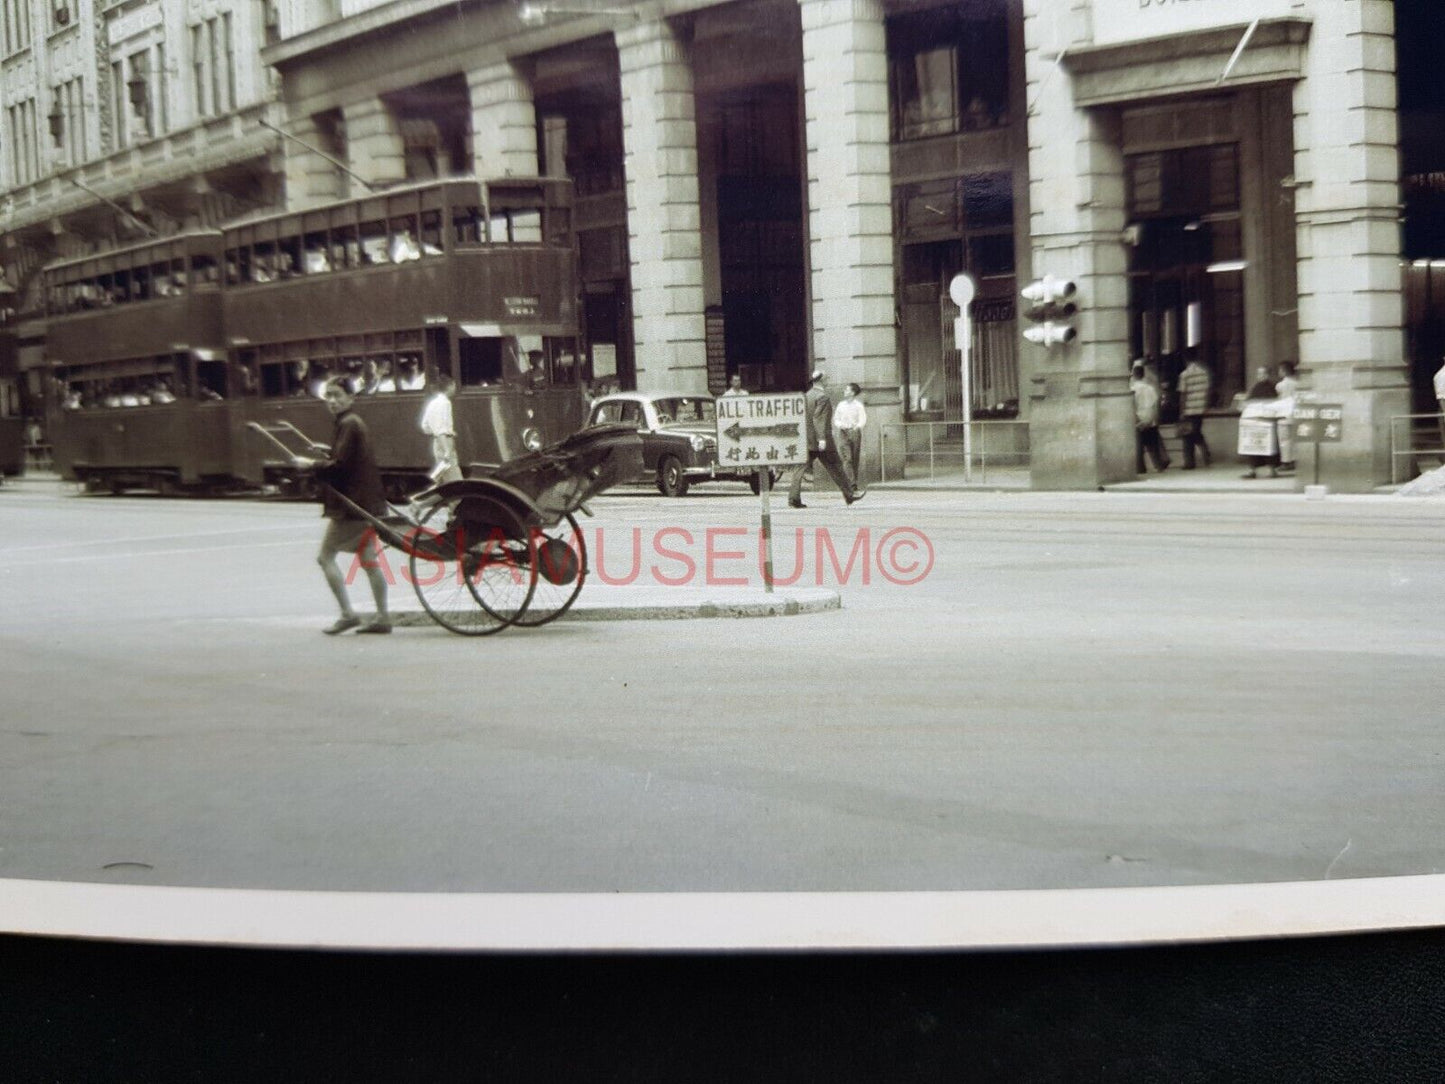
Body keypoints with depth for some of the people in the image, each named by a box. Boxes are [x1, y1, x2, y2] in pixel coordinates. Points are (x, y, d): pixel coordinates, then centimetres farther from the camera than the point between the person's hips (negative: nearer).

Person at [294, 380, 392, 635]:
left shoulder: (348, 425, -15)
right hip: (365, 503, 10)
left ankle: (347, 614, -4)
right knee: (368, 560, 11)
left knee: (325, 556, -2)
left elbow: (339, 466, -20)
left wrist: (310, 464, -8)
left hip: (351, 504, -10)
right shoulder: (354, 422, 15)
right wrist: (322, 461, 12)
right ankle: (382, 617, 13)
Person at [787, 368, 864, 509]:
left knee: (800, 468, 3)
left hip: (805, 439, 7)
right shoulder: (822, 397, -12)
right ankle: (849, 494, 14)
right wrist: (822, 438, -24)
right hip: (818, 439, -7)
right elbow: (820, 418, -20)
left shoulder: (806, 395, 13)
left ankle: (794, 498, -7)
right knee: (835, 467, 4)